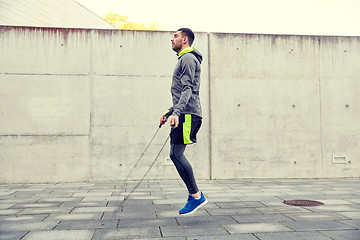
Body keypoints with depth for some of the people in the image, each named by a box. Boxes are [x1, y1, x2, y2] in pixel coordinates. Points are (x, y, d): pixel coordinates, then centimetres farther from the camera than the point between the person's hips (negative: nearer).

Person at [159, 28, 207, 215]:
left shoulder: (188, 58, -4)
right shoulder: (184, 60, 27)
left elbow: (187, 90, -17)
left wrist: (176, 113, -28)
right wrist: (169, 113, 29)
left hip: (188, 114, -10)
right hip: (183, 114, 10)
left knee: (176, 154, -13)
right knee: (175, 154, 6)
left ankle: (196, 196, -5)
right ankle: (194, 194, 11)